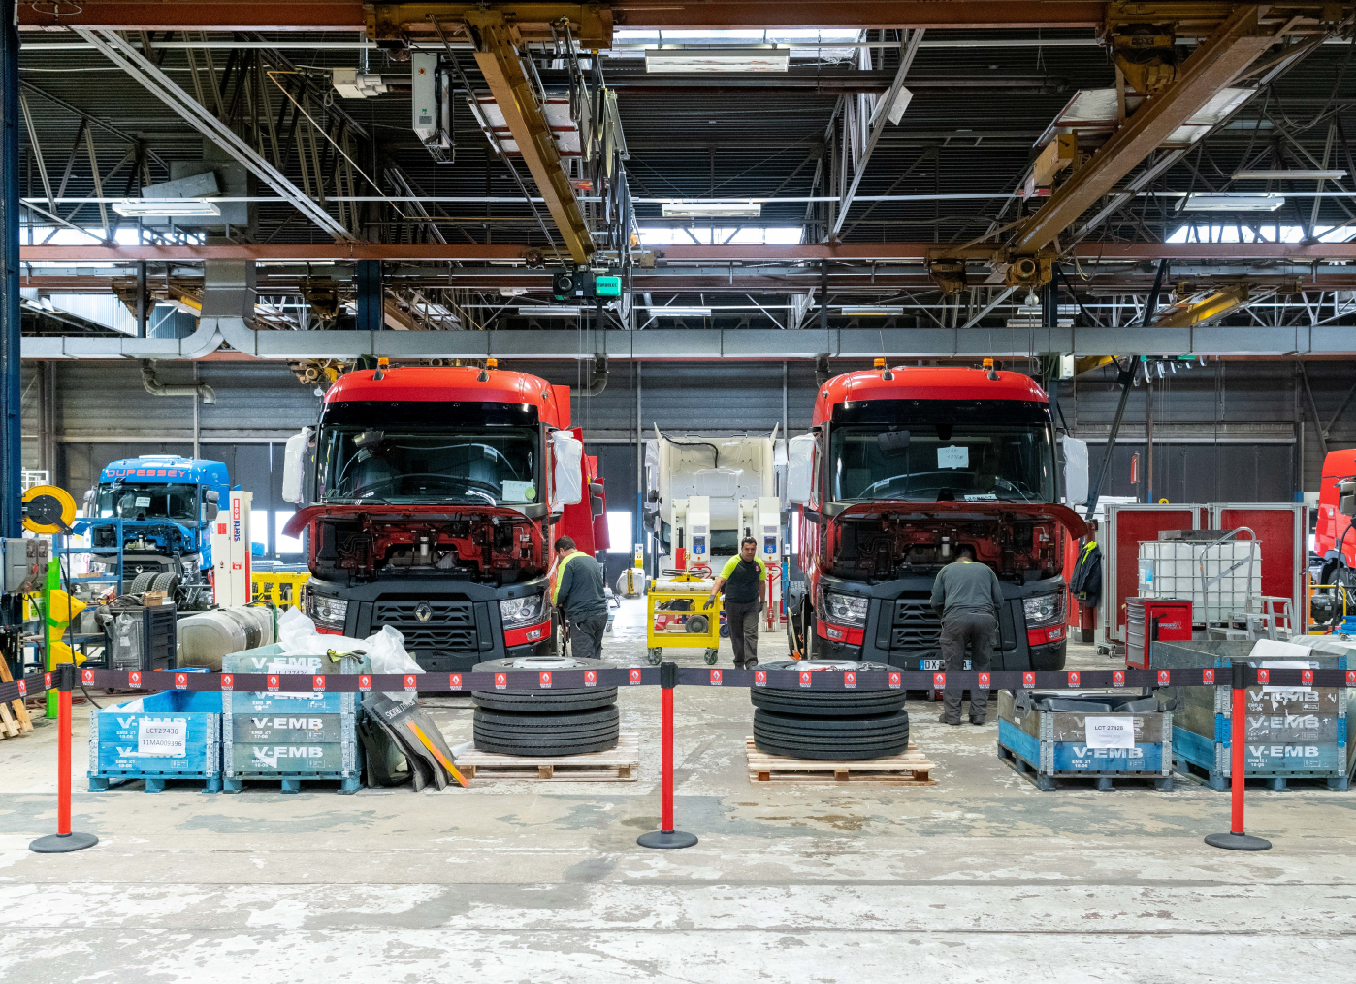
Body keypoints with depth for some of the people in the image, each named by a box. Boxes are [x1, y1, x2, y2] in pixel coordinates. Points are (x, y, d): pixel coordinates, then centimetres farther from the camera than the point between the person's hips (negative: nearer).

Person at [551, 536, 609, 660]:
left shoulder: (567, 563, -7)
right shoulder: (592, 560, 19)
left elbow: (562, 591, -13)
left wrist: (556, 602, 9)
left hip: (582, 617, -8)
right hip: (601, 614, 8)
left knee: (583, 658, -8)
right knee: (595, 656, 13)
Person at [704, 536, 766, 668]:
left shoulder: (759, 564, 2)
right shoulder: (732, 562, -11)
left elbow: (761, 583, 15)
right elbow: (721, 579, -17)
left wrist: (761, 602, 20)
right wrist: (712, 596, -30)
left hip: (751, 604, 2)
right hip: (733, 603, -2)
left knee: (751, 633, -8)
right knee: (736, 635, 7)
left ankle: (751, 663, -11)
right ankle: (739, 663, 19)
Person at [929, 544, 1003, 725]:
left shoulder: (946, 570, 22)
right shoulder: (986, 570, 24)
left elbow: (936, 603, 17)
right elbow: (998, 602, 20)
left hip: (956, 618, -1)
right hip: (985, 618, 1)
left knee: (953, 668, 3)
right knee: (981, 667, 8)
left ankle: (952, 714, 1)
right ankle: (978, 714, 5)